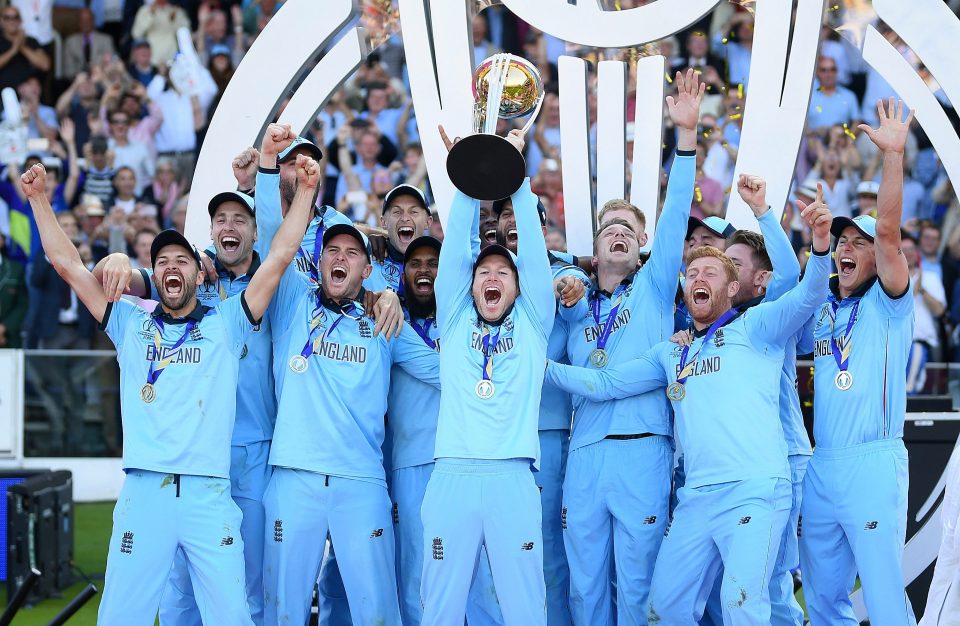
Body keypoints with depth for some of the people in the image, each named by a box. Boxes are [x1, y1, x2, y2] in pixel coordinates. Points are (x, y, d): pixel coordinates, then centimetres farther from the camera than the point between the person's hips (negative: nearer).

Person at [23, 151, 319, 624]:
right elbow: (67, 263, 13)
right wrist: (38, 198, 10)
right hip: (144, 491, 1)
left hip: (209, 495, -1)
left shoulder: (225, 324, 11)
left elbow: (279, 257, 6)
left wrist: (305, 191, 0)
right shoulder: (132, 324, 15)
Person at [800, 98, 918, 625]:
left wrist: (893, 155, -23)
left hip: (873, 463, -6)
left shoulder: (887, 305, -1)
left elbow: (888, 230, -14)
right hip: (821, 467, 6)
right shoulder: (819, 309, 16)